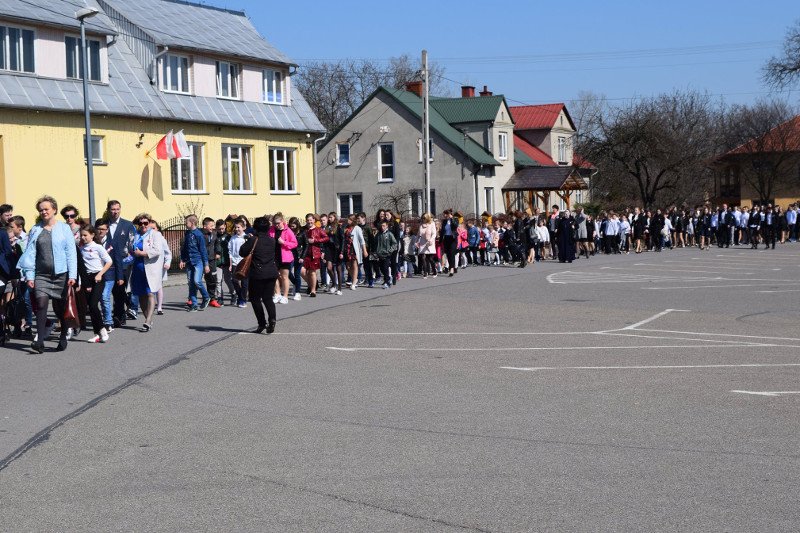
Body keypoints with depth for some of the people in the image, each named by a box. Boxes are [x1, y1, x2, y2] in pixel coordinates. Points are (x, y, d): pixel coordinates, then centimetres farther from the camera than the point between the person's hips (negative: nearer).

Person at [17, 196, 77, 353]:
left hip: (61, 275, -1)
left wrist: (72, 275, -7)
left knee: (60, 307, 7)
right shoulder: (35, 230, 7)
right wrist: (29, 275, -3)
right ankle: (40, 339, -18)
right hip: (42, 275, 1)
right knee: (41, 303, -15)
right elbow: (30, 254, 5)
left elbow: (71, 253, 0)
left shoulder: (64, 228, 3)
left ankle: (63, 337, 24)